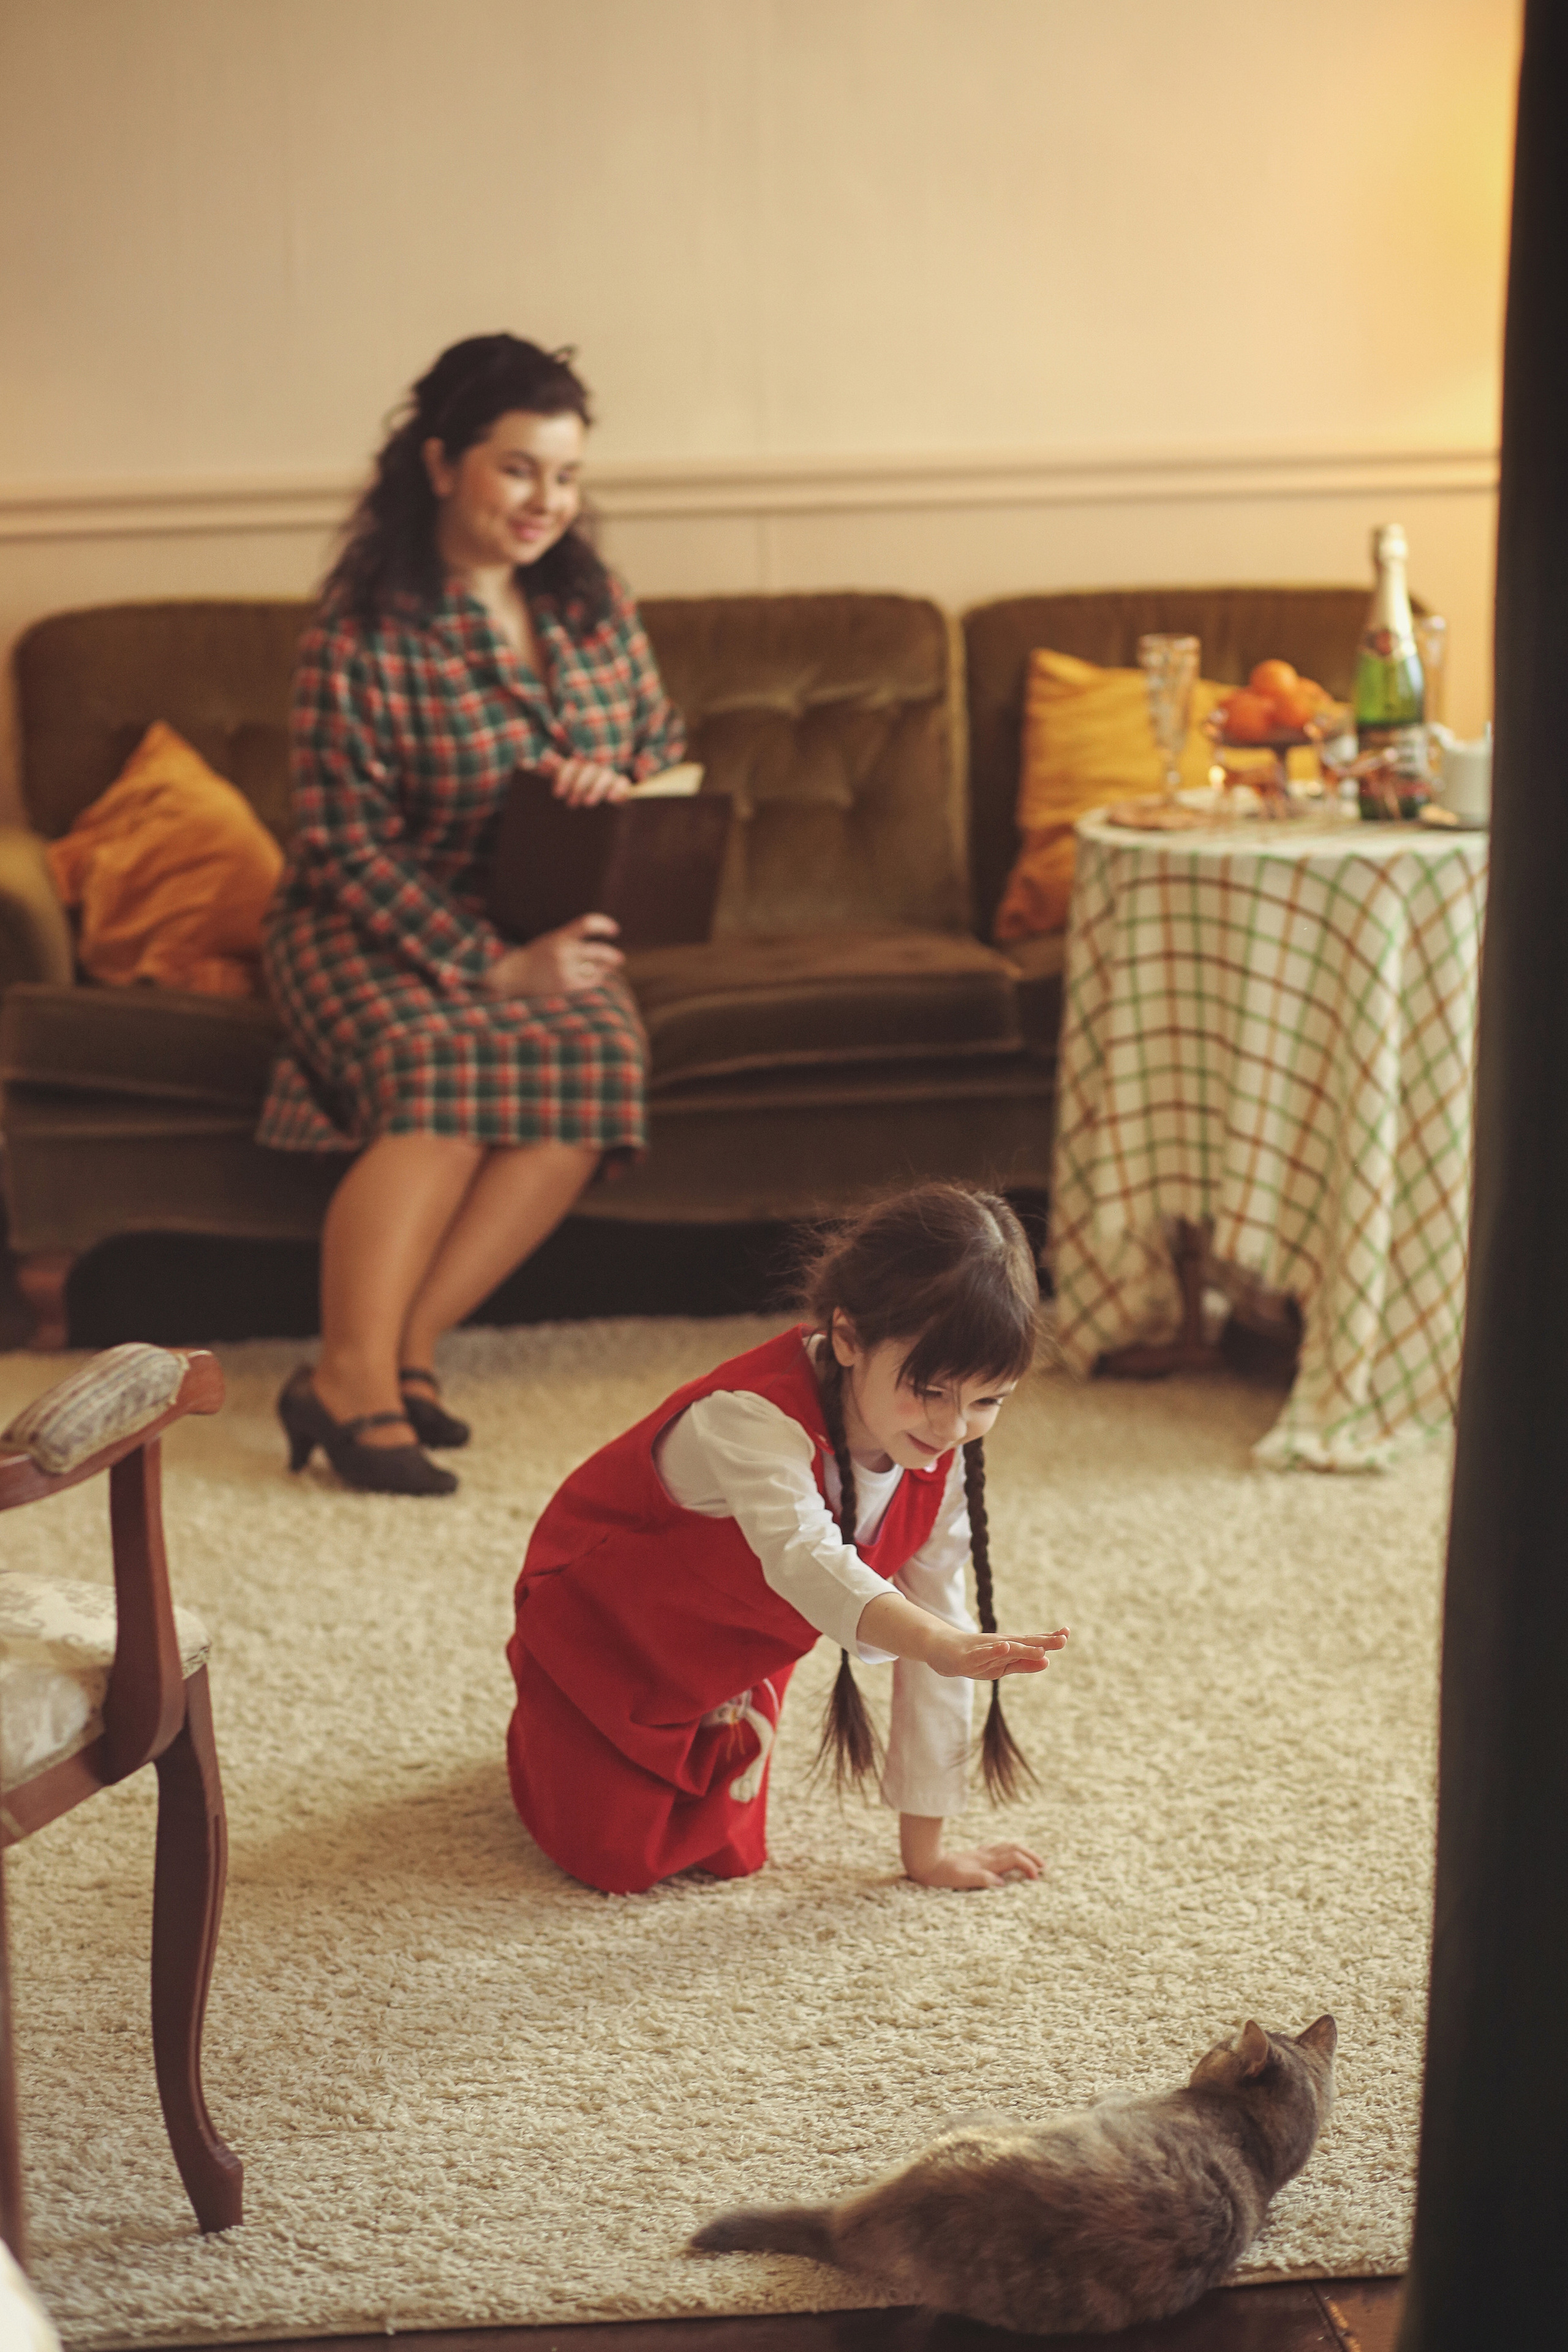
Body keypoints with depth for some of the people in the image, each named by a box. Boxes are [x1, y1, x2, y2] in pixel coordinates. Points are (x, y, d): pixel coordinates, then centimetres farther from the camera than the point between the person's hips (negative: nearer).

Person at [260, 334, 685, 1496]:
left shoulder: (595, 604, 7)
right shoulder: (361, 637, -10)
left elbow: (670, 747, 17)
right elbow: (349, 847, -12)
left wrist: (621, 783, -10)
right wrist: (491, 967, -22)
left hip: (549, 930, 4)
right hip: (379, 930, -4)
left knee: (599, 1054, -29)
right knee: (443, 1065, -36)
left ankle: (402, 1347, -26)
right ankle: (354, 1381, -34)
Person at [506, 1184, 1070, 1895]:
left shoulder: (943, 1459, -18)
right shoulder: (758, 1418, -41)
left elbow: (935, 1613, -14)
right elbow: (803, 1557, -59)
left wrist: (925, 1848, -12)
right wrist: (939, 1643, -77)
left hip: (729, 1661, 6)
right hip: (597, 1616, -6)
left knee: (725, 1856, 4)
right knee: (617, 1859, -10)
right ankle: (543, 1725, 21)